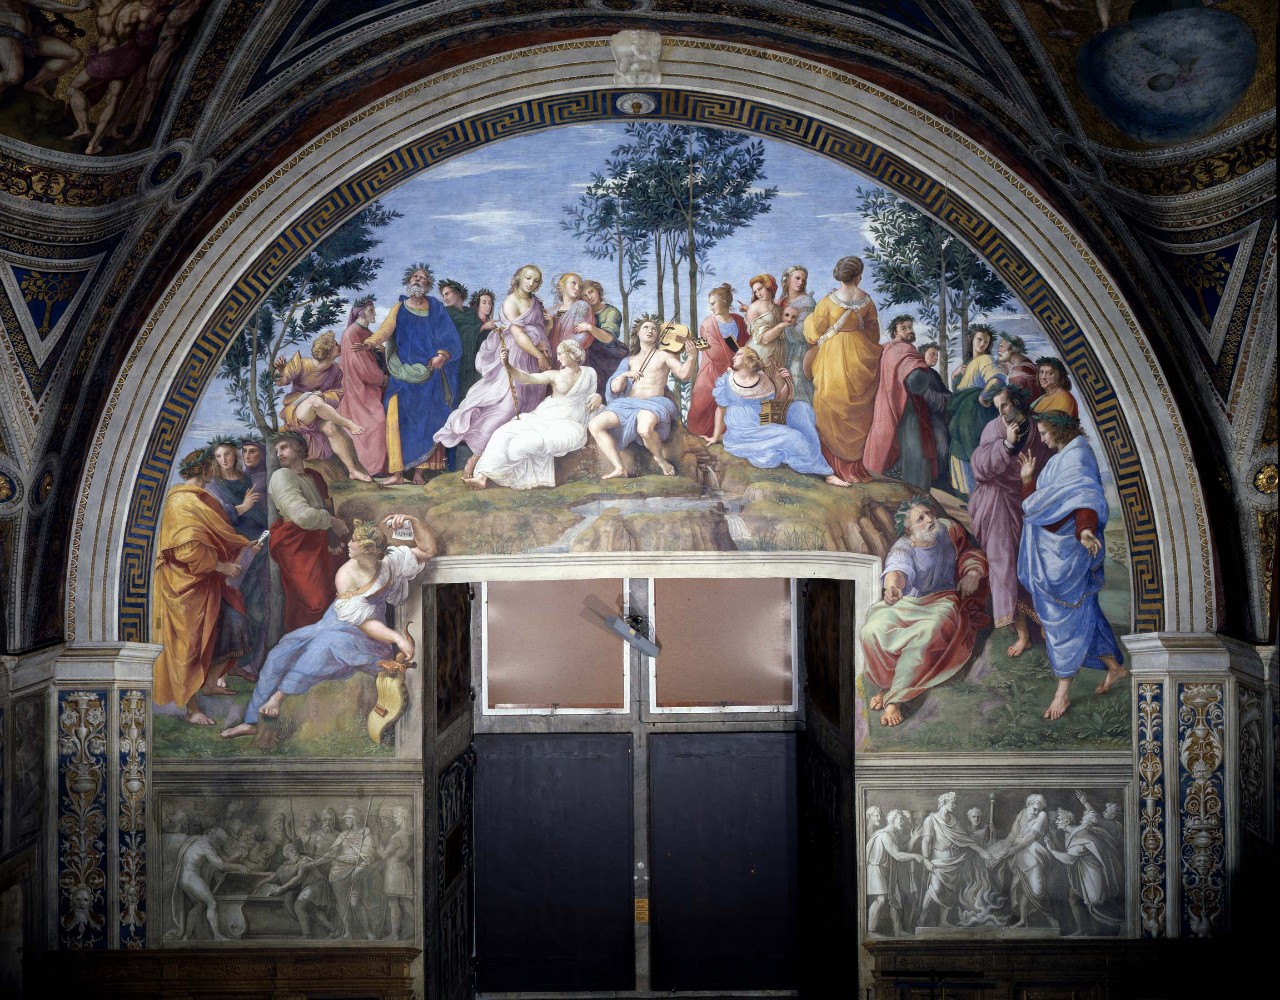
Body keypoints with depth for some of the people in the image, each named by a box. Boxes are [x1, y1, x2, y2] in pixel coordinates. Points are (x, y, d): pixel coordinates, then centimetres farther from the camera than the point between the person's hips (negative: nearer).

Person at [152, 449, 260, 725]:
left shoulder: (199, 498, 13)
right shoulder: (181, 502, -18)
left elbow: (217, 534, 24)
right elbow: (188, 549, -25)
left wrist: (243, 544, 17)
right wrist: (220, 566, -20)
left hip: (206, 582, 10)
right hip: (186, 585, -10)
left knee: (231, 624, 9)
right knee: (191, 643, -3)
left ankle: (210, 683, 25)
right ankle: (190, 707, 6)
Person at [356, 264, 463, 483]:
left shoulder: (436, 309, 9)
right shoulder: (399, 309, 11)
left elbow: (450, 338, 2)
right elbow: (386, 328, -6)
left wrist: (442, 355, -18)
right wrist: (371, 343, -26)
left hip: (429, 374, 0)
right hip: (402, 375, 0)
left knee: (425, 421, -3)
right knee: (398, 420, -8)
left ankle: (419, 470, 0)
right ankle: (398, 472, -10)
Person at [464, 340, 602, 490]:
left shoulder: (589, 373, 9)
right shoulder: (555, 375, 8)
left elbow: (591, 395, 21)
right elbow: (526, 377, -6)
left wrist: (597, 397, -4)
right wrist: (508, 367, -24)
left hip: (569, 426, -3)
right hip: (544, 419, 3)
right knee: (504, 433, -20)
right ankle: (483, 476, -25)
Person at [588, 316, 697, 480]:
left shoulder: (663, 355, 12)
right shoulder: (630, 361, 23)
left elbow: (684, 374, -2)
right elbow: (615, 388, 15)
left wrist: (692, 356, -20)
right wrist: (624, 375, -5)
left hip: (654, 403, -5)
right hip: (628, 404, 5)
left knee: (645, 428, -42)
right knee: (595, 425, -21)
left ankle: (659, 458, -10)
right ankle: (618, 469, -24)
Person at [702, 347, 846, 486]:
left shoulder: (763, 380, 8)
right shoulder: (726, 381, 0)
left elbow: (780, 399, 18)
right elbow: (721, 410, 6)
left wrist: (787, 383, -1)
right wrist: (716, 437, 7)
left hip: (763, 430, 5)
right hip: (742, 435, -5)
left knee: (800, 407, -7)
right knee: (791, 437, -22)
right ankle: (825, 472, -10)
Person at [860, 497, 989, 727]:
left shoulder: (949, 530, 2)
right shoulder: (903, 547, -9)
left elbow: (971, 553, 14)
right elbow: (897, 569, -31)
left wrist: (973, 573, -10)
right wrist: (892, 586, -56)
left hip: (941, 602, 0)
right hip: (906, 602, 0)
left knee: (927, 633, -36)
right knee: (873, 630, -31)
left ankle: (894, 698, -31)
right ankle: (887, 685, -11)